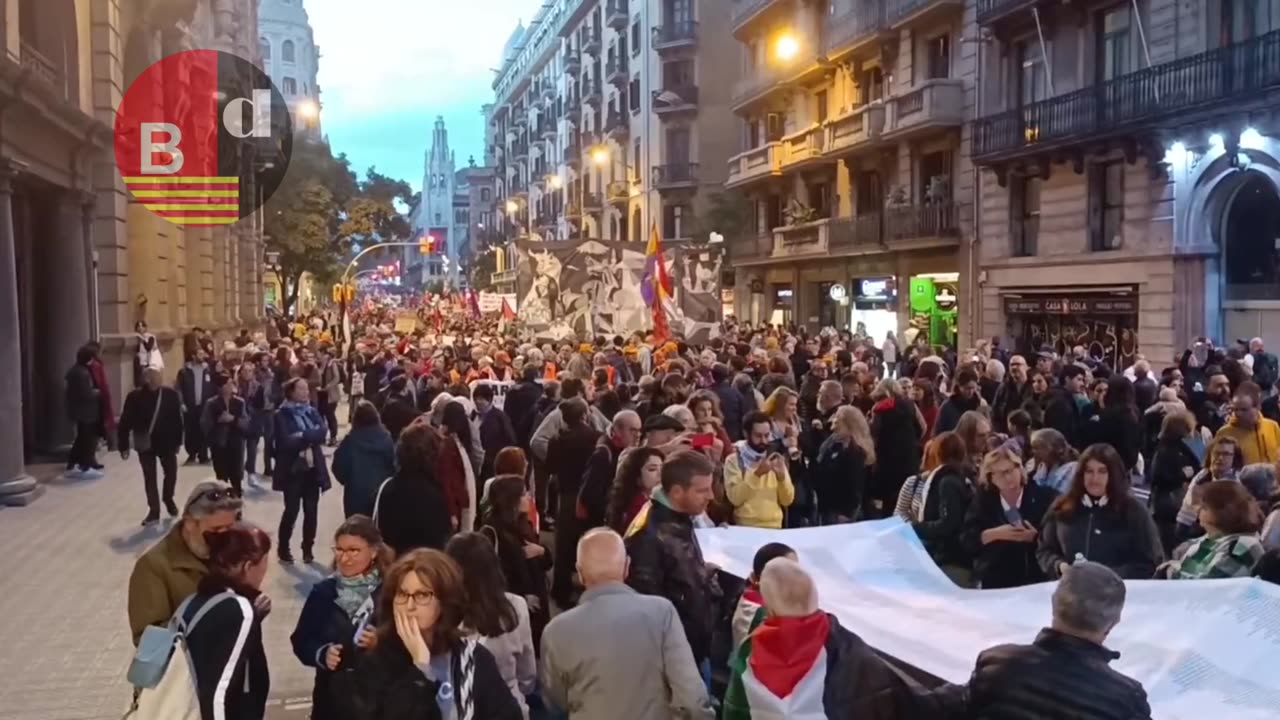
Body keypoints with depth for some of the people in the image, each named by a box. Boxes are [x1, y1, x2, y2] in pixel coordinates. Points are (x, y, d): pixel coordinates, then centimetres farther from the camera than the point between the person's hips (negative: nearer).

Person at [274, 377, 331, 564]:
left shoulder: (312, 412, 10)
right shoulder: (282, 415, -5)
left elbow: (322, 433, -6)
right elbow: (286, 442, -16)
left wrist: (302, 436, -17)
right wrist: (310, 438, -10)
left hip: (313, 467, 4)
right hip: (293, 468, -4)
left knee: (311, 511, 6)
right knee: (292, 510, -3)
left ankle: (308, 549, 18)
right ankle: (283, 548, 14)